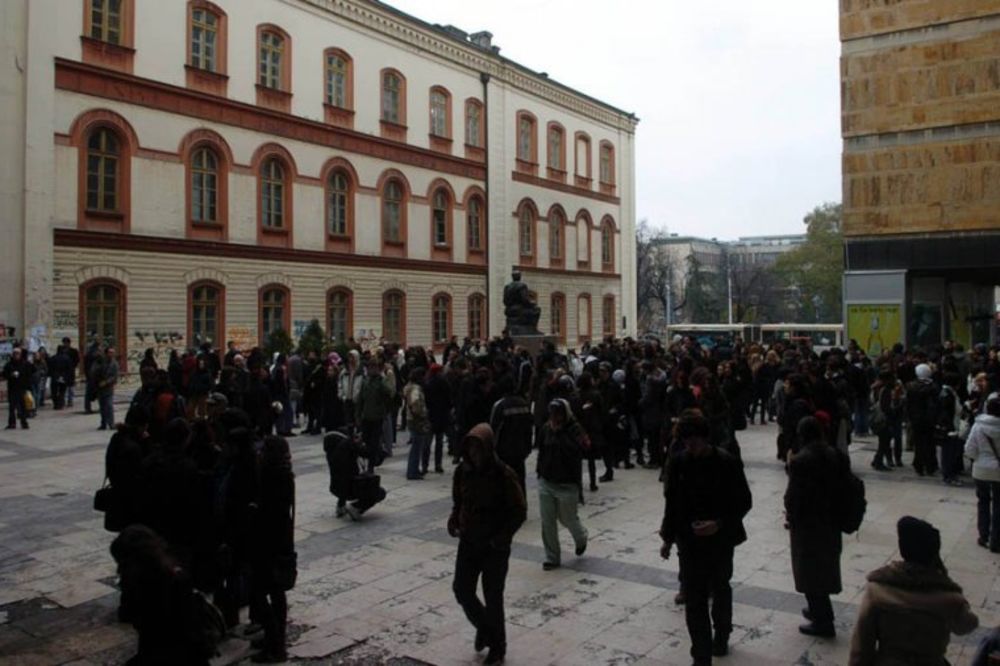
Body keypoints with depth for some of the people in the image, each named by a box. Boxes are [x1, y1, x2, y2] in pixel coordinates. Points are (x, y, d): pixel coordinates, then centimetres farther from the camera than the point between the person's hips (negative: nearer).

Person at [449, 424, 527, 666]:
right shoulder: (462, 471, -3)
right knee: (461, 589, 3)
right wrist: (454, 520, -7)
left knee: (493, 597, 4)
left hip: (495, 546, -4)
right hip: (469, 541, 4)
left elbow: (520, 511, -12)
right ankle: (483, 626, 34)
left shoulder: (503, 474, -17)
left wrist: (502, 537, -21)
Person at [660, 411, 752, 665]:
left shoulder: (727, 463, -16)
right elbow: (671, 502, 2)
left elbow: (744, 502, -9)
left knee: (720, 592, 21)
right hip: (689, 542, 1)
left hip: (720, 541, -1)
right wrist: (668, 538, 6)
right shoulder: (677, 463, -8)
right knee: (694, 601, 0)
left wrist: (719, 524, -23)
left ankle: (721, 638, 46)